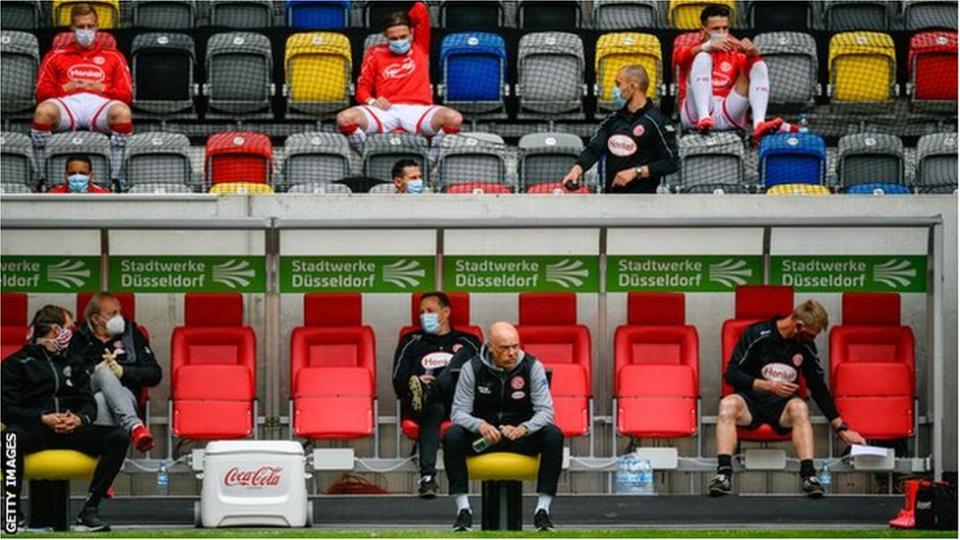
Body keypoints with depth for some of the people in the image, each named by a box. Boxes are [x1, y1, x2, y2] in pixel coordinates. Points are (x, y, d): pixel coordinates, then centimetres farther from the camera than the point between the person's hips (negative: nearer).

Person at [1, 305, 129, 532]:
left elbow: (89, 403, 16)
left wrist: (79, 419, -9)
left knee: (119, 437, -23)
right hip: (33, 428, -5)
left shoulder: (73, 363, 27)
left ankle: (90, 509, -25)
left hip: (72, 429, 5)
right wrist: (43, 418, -16)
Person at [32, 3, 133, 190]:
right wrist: (65, 88, -1)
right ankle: (42, 177, -29)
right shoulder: (56, 56, 29)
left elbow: (126, 94, 16)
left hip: (100, 104, 0)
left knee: (123, 112, -38)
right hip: (67, 103, 0)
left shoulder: (113, 57, 28)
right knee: (43, 111, -37)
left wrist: (103, 88, -2)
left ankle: (115, 178, -32)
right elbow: (42, 92, 16)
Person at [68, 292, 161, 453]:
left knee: (101, 399, -35)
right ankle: (133, 425, -55)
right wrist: (96, 370, -10)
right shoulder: (80, 339, 18)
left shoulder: (131, 334, 18)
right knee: (104, 371, -33)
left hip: (124, 394, 1)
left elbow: (154, 375, 10)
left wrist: (122, 371, -6)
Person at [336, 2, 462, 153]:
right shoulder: (376, 54, 18)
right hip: (386, 111, 0)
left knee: (454, 119, -32)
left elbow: (420, 9, 17)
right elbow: (362, 88, 15)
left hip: (418, 111, 0)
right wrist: (371, 101, -6)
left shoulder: (420, 47, 20)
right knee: (345, 119, -30)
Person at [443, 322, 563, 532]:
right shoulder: (472, 368, -8)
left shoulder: (532, 367, -8)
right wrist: (480, 425, -33)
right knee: (452, 436, -30)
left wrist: (522, 429, -33)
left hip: (522, 437, 0)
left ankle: (543, 508, -26)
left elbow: (545, 411, -12)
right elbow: (458, 412, -10)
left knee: (554, 435, -29)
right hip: (482, 437, 0)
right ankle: (463, 508, -26)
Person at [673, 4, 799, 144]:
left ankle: (759, 124, -32)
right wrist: (708, 46, -30)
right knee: (702, 58, -18)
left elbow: (754, 64, 0)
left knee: (759, 66, -7)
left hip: (727, 117, 3)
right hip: (695, 114, -3)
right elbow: (679, 56, -12)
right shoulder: (695, 50, 13)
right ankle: (703, 118, -40)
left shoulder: (735, 53, 21)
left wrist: (752, 52, -24)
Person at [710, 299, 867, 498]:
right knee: (728, 404, -36)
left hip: (782, 407, 2)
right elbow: (731, 374, -7)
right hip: (751, 401, -2)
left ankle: (808, 474, -44)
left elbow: (819, 389, 13)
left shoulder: (806, 347, 4)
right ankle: (723, 472, -46)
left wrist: (841, 429, 11)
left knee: (799, 406, -34)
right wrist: (769, 386, -18)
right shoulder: (756, 335, -8)